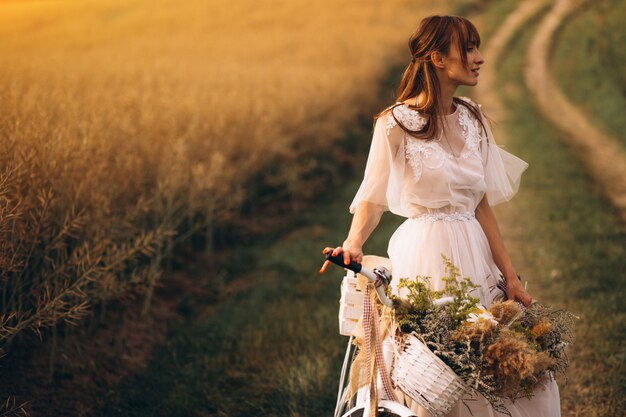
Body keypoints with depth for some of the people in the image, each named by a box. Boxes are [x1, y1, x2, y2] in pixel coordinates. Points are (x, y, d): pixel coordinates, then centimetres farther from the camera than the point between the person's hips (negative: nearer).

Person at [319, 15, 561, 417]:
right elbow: (373, 198, -9)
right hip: (426, 252, -6)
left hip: (473, 252, 6)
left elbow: (481, 203, 9)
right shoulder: (396, 123, -9)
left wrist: (510, 275, 6)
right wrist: (354, 244, -29)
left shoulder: (472, 119, 8)